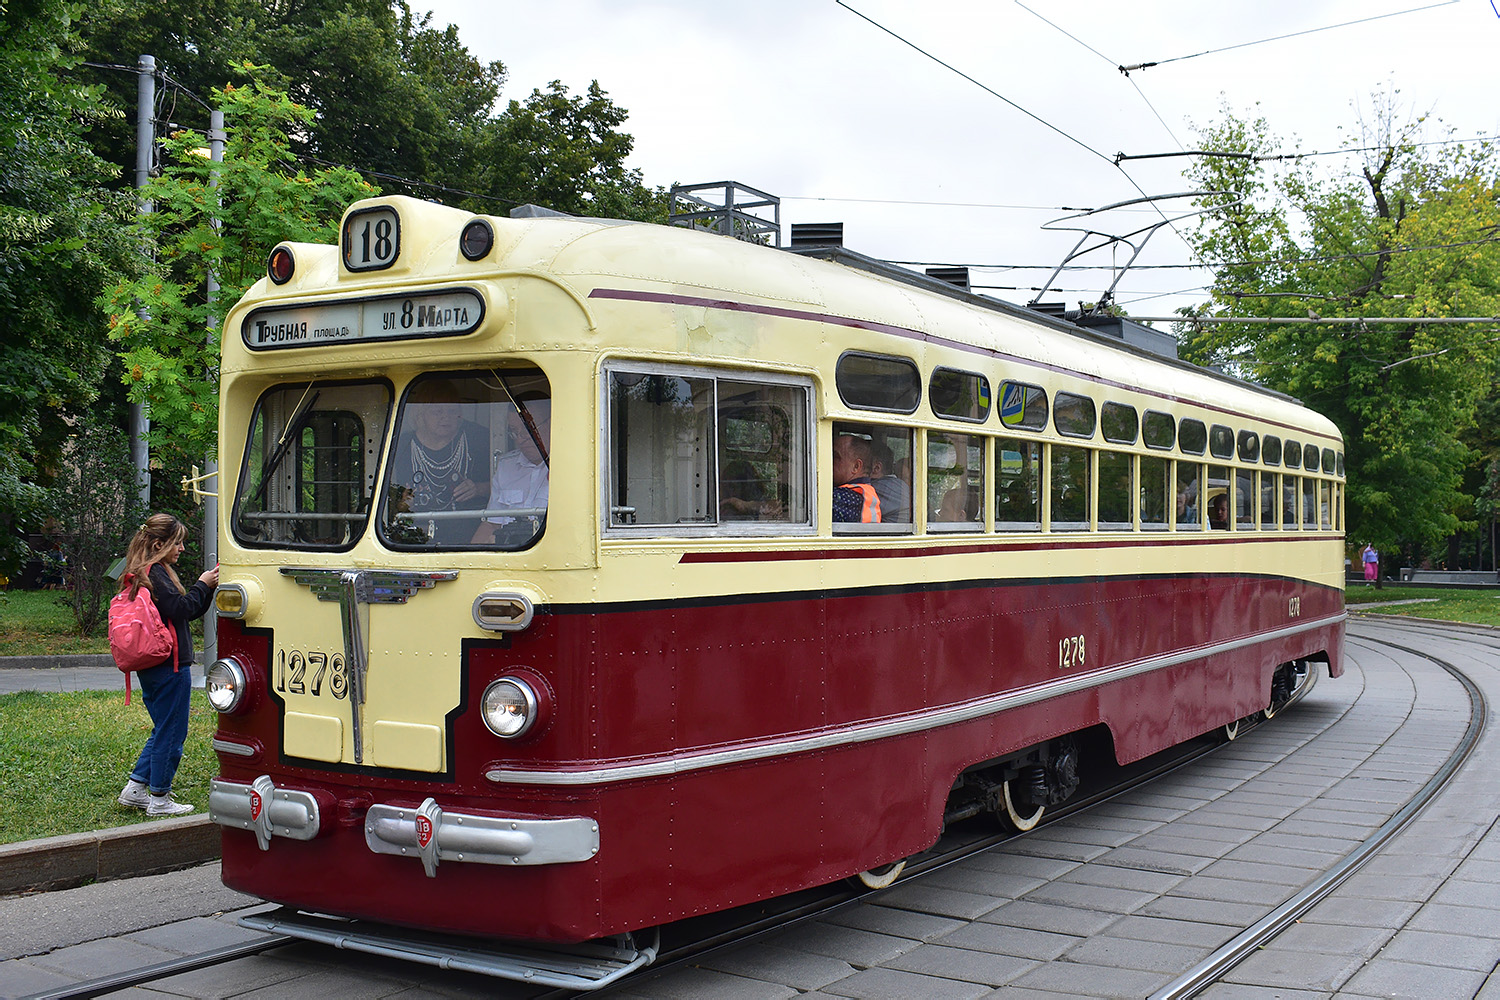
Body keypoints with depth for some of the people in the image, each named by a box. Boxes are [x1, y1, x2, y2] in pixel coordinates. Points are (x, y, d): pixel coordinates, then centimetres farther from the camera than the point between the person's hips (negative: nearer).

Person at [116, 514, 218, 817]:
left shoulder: (144, 574, 17)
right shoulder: (156, 574, -15)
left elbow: (190, 611, 17)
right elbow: (180, 609, -21)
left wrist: (207, 587, 6)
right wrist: (203, 585, -9)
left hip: (152, 667, 10)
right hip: (170, 667, -10)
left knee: (163, 730, 20)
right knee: (171, 733, 0)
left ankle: (134, 789, 21)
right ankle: (159, 799, 8)